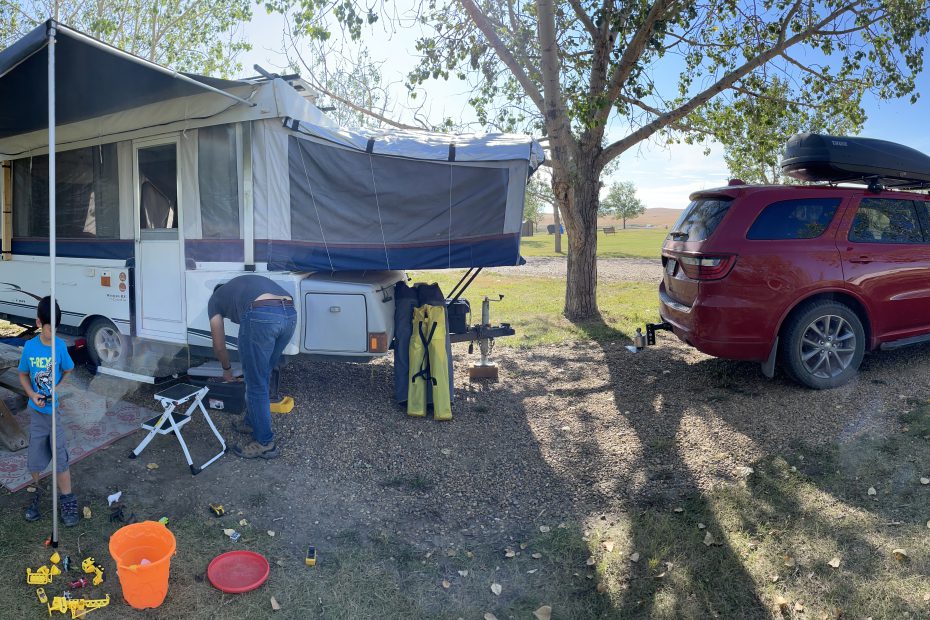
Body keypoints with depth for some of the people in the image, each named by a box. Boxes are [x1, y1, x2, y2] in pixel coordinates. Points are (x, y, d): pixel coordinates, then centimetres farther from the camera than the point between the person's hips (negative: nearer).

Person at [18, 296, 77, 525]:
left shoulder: (60, 346, -10)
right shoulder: (30, 347, -6)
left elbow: (68, 372, 2)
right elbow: (23, 375, 6)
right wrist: (33, 395, -11)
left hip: (57, 410, -2)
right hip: (37, 410, 2)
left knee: (60, 457, 2)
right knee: (35, 458, 12)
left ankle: (68, 501, 13)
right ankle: (36, 495, 35)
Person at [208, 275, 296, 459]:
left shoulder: (215, 299, 27)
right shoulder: (245, 284, 43)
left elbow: (219, 346, 28)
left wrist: (227, 369, 48)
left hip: (261, 316, -6)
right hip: (290, 313, 6)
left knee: (256, 384, 9)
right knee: (262, 378, 25)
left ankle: (265, 443, 16)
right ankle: (251, 422, 42)